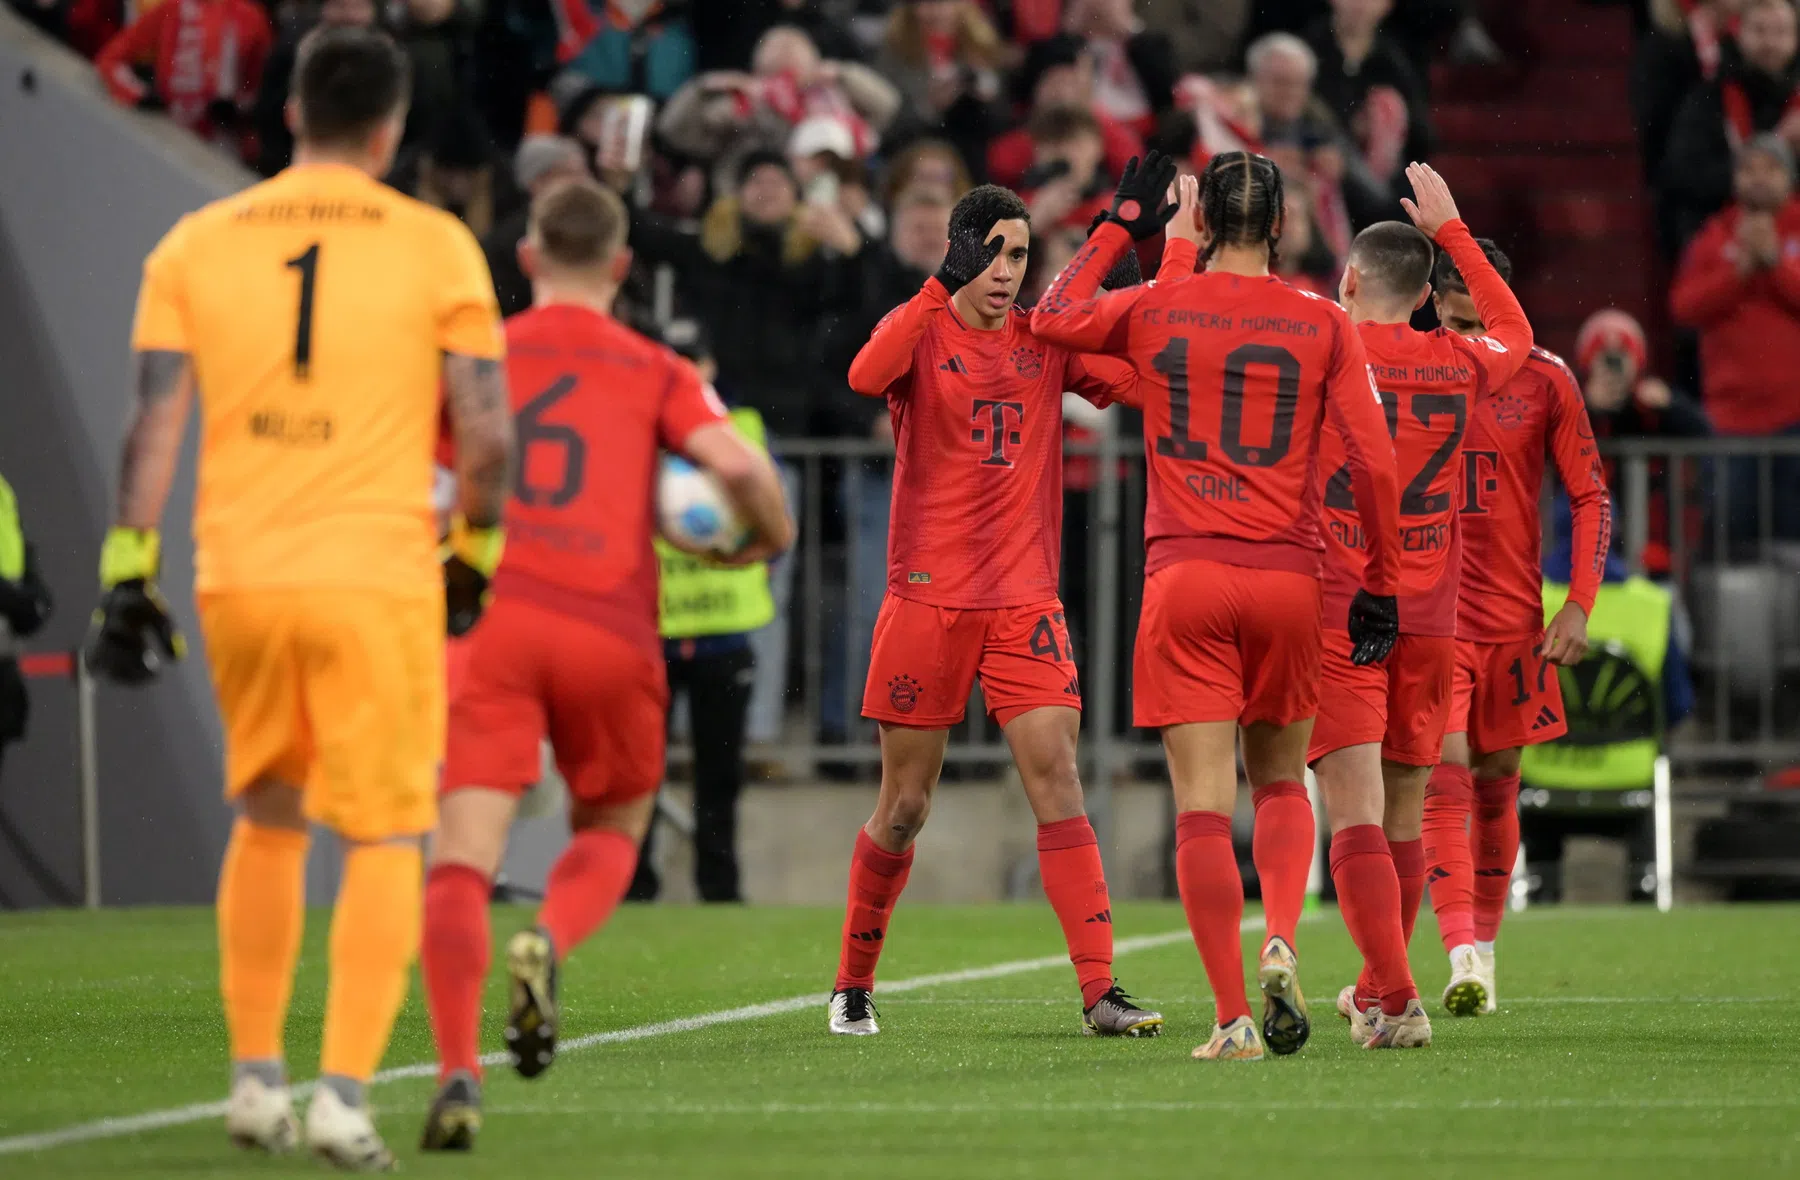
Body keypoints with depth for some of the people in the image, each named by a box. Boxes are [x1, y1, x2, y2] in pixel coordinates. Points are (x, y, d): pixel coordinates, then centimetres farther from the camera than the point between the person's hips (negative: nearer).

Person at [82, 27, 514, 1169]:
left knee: (266, 822, 20)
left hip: (237, 577, 3)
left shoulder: (195, 245, 6)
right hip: (377, 579, -3)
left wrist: (129, 574, 3)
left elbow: (155, 422, 1)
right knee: (386, 840, 2)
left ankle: (256, 1078, 22)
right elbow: (487, 434, -3)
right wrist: (473, 553, 13)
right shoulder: (435, 247, 0)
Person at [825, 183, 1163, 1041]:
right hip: (928, 598, -2)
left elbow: (1141, 378, -6)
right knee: (904, 806, 4)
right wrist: (943, 288, -34)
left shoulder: (1047, 341, 8)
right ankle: (853, 986, 23)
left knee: (1057, 779, -11)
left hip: (1026, 600, 2)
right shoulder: (922, 331, -1)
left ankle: (1100, 990, -15)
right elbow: (867, 376, -23)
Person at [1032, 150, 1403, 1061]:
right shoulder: (1323, 325, 2)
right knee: (1280, 782, 19)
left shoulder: (1154, 312, 3)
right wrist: (1381, 584, 5)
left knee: (1203, 804, -1)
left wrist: (1121, 224, 28)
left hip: (1185, 575, -1)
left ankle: (1233, 1018, -8)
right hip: (1289, 576, 1)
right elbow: (1374, 461, -2)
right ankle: (1281, 944, -6)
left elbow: (1052, 318, 20)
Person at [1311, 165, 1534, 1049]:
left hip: (1334, 612, -4)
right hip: (1430, 619, 4)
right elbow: (1513, 329, 31)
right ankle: (1378, 992, 29)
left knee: (1356, 816, -9)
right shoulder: (1460, 366, 6)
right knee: (1402, 817, 15)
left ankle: (1395, 1000, -21)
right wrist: (1451, 229, 37)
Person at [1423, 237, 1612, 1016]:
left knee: (1496, 782, 9)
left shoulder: (1544, 381, 1)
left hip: (1514, 618, 2)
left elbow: (1591, 497, 5)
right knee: (1445, 773, -15)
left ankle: (1484, 945, 25)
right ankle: (1462, 955, -24)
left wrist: (1579, 606, -5)